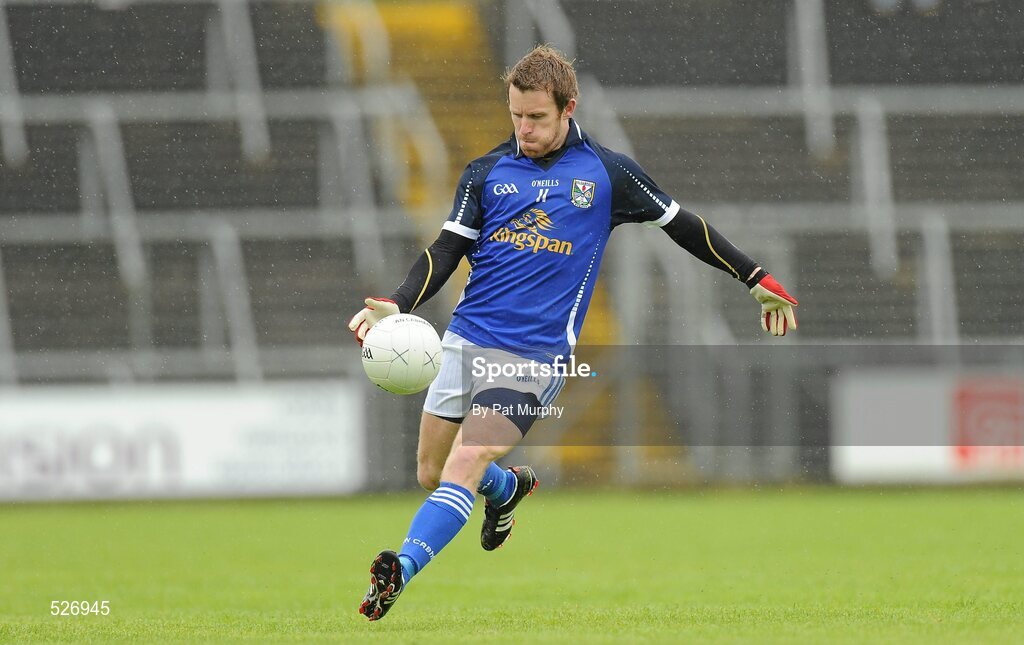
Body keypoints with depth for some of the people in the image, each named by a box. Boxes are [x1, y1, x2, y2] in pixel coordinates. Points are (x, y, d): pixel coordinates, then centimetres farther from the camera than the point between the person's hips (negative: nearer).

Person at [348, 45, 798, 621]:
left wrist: (757, 278, 14)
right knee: (432, 473, 11)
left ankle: (400, 572, -32)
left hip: (535, 354, -4)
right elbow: (448, 250, 4)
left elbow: (682, 224, 13)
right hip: (466, 337, 4)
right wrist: (399, 305, -13)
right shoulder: (486, 172, 8)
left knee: (464, 466, -21)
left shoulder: (608, 173, 3)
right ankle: (509, 489, 43)